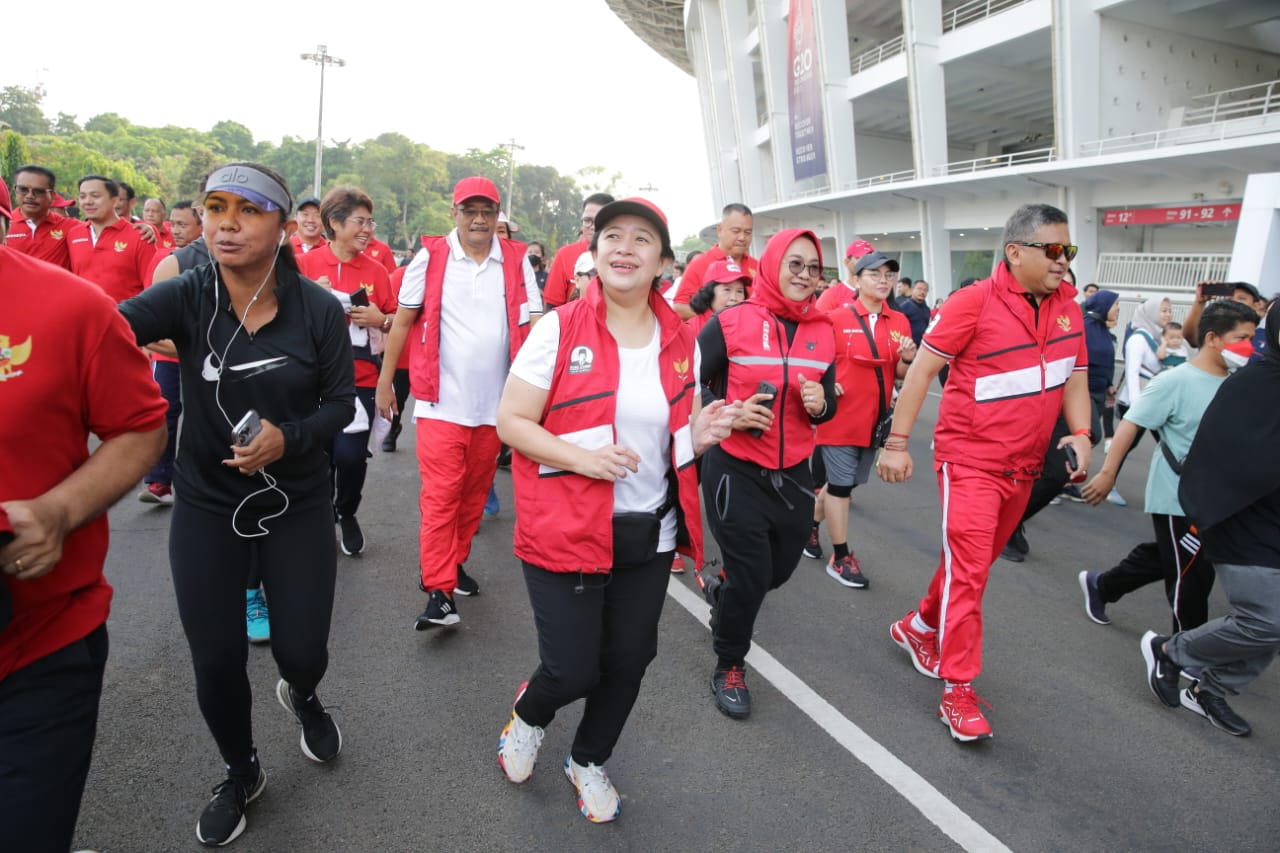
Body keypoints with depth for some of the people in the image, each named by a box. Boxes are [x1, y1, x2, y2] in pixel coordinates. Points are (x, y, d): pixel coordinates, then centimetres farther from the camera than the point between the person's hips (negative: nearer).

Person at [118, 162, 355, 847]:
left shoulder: (319, 309, -10)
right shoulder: (185, 296, -10)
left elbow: (341, 401, -5)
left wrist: (289, 436, -23)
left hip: (298, 506, 0)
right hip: (206, 507, 1)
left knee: (301, 651, 5)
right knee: (215, 662, 7)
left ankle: (302, 695, 46)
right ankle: (241, 773, 38)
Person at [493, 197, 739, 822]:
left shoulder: (682, 343, 3)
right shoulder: (558, 329, -11)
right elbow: (510, 421, -10)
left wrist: (699, 434, -9)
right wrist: (580, 457, -24)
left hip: (650, 535, 5)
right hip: (566, 532, -4)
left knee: (628, 661, 15)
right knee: (573, 670, 1)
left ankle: (589, 761, 45)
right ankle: (529, 714, 40)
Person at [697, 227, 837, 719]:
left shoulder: (823, 332, 4)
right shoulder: (730, 323, -11)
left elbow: (827, 407, 13)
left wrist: (820, 404, -10)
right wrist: (729, 415, -19)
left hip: (793, 473, 5)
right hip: (736, 471, -5)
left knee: (780, 569, 16)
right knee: (750, 575, -1)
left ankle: (725, 596, 51)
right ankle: (729, 666, 27)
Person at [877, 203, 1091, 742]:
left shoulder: (1066, 305, 5)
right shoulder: (975, 302, -14)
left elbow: (1075, 377, 13)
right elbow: (922, 368, -14)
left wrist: (1080, 433, -5)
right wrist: (897, 443, -16)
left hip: (1025, 466, 7)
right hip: (971, 460, -6)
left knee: (975, 562, 18)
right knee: (968, 571, -5)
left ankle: (920, 627, 41)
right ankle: (959, 692, 6)